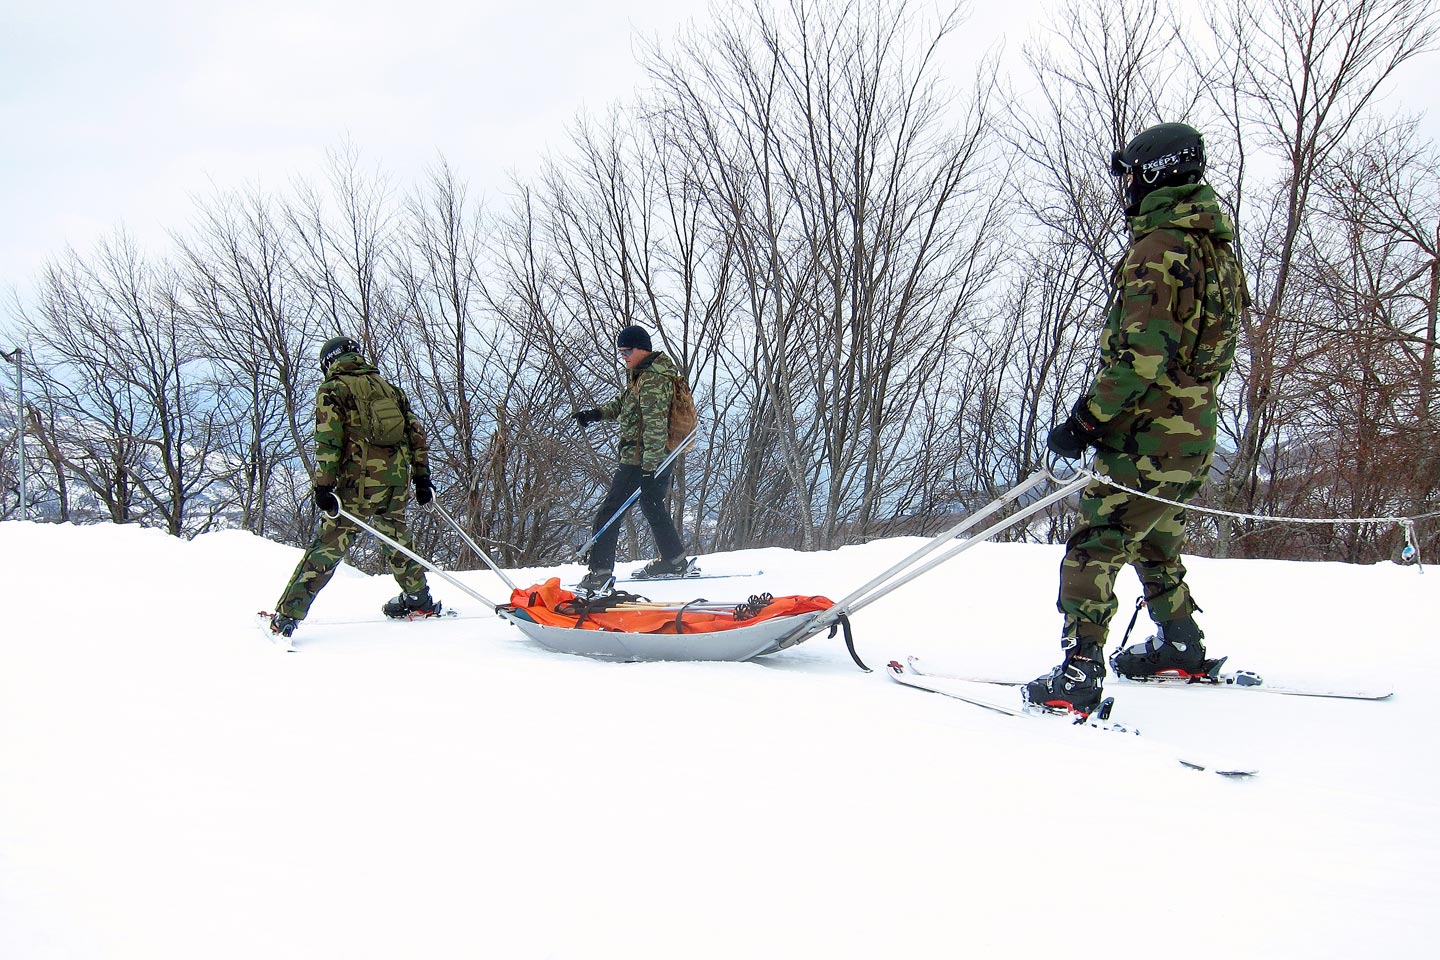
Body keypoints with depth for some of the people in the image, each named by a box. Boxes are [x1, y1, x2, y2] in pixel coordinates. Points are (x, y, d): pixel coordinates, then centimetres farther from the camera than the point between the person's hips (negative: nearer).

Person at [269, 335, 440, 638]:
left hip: (359, 483, -5)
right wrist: (422, 476, 20)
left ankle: (287, 614, -7)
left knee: (328, 545, -5)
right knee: (395, 538, 26)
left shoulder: (333, 389, 2)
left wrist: (323, 486, -13)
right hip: (397, 482, 5)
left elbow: (328, 442, -10)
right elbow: (415, 432, 17)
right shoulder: (388, 386, 19)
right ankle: (419, 599, 34)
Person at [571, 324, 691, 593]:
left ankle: (599, 572, -9)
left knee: (610, 510, -8)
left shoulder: (652, 380, -20)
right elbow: (623, 403, 25)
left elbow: (655, 425, -25)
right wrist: (597, 413, 10)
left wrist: (649, 466, -27)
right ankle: (674, 560, 35)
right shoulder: (640, 373, 13)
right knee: (652, 505, 25)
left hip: (640, 457, -11)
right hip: (663, 457, 11)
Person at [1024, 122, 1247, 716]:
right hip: (1194, 436, 10)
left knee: (1094, 549, -11)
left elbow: (1140, 354, -23)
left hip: (1145, 437, -10)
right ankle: (1180, 649, 37)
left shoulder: (1158, 248, -15)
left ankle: (1077, 677, -17)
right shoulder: (1219, 251, 15)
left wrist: (1086, 421, -18)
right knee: (1155, 546, 25)